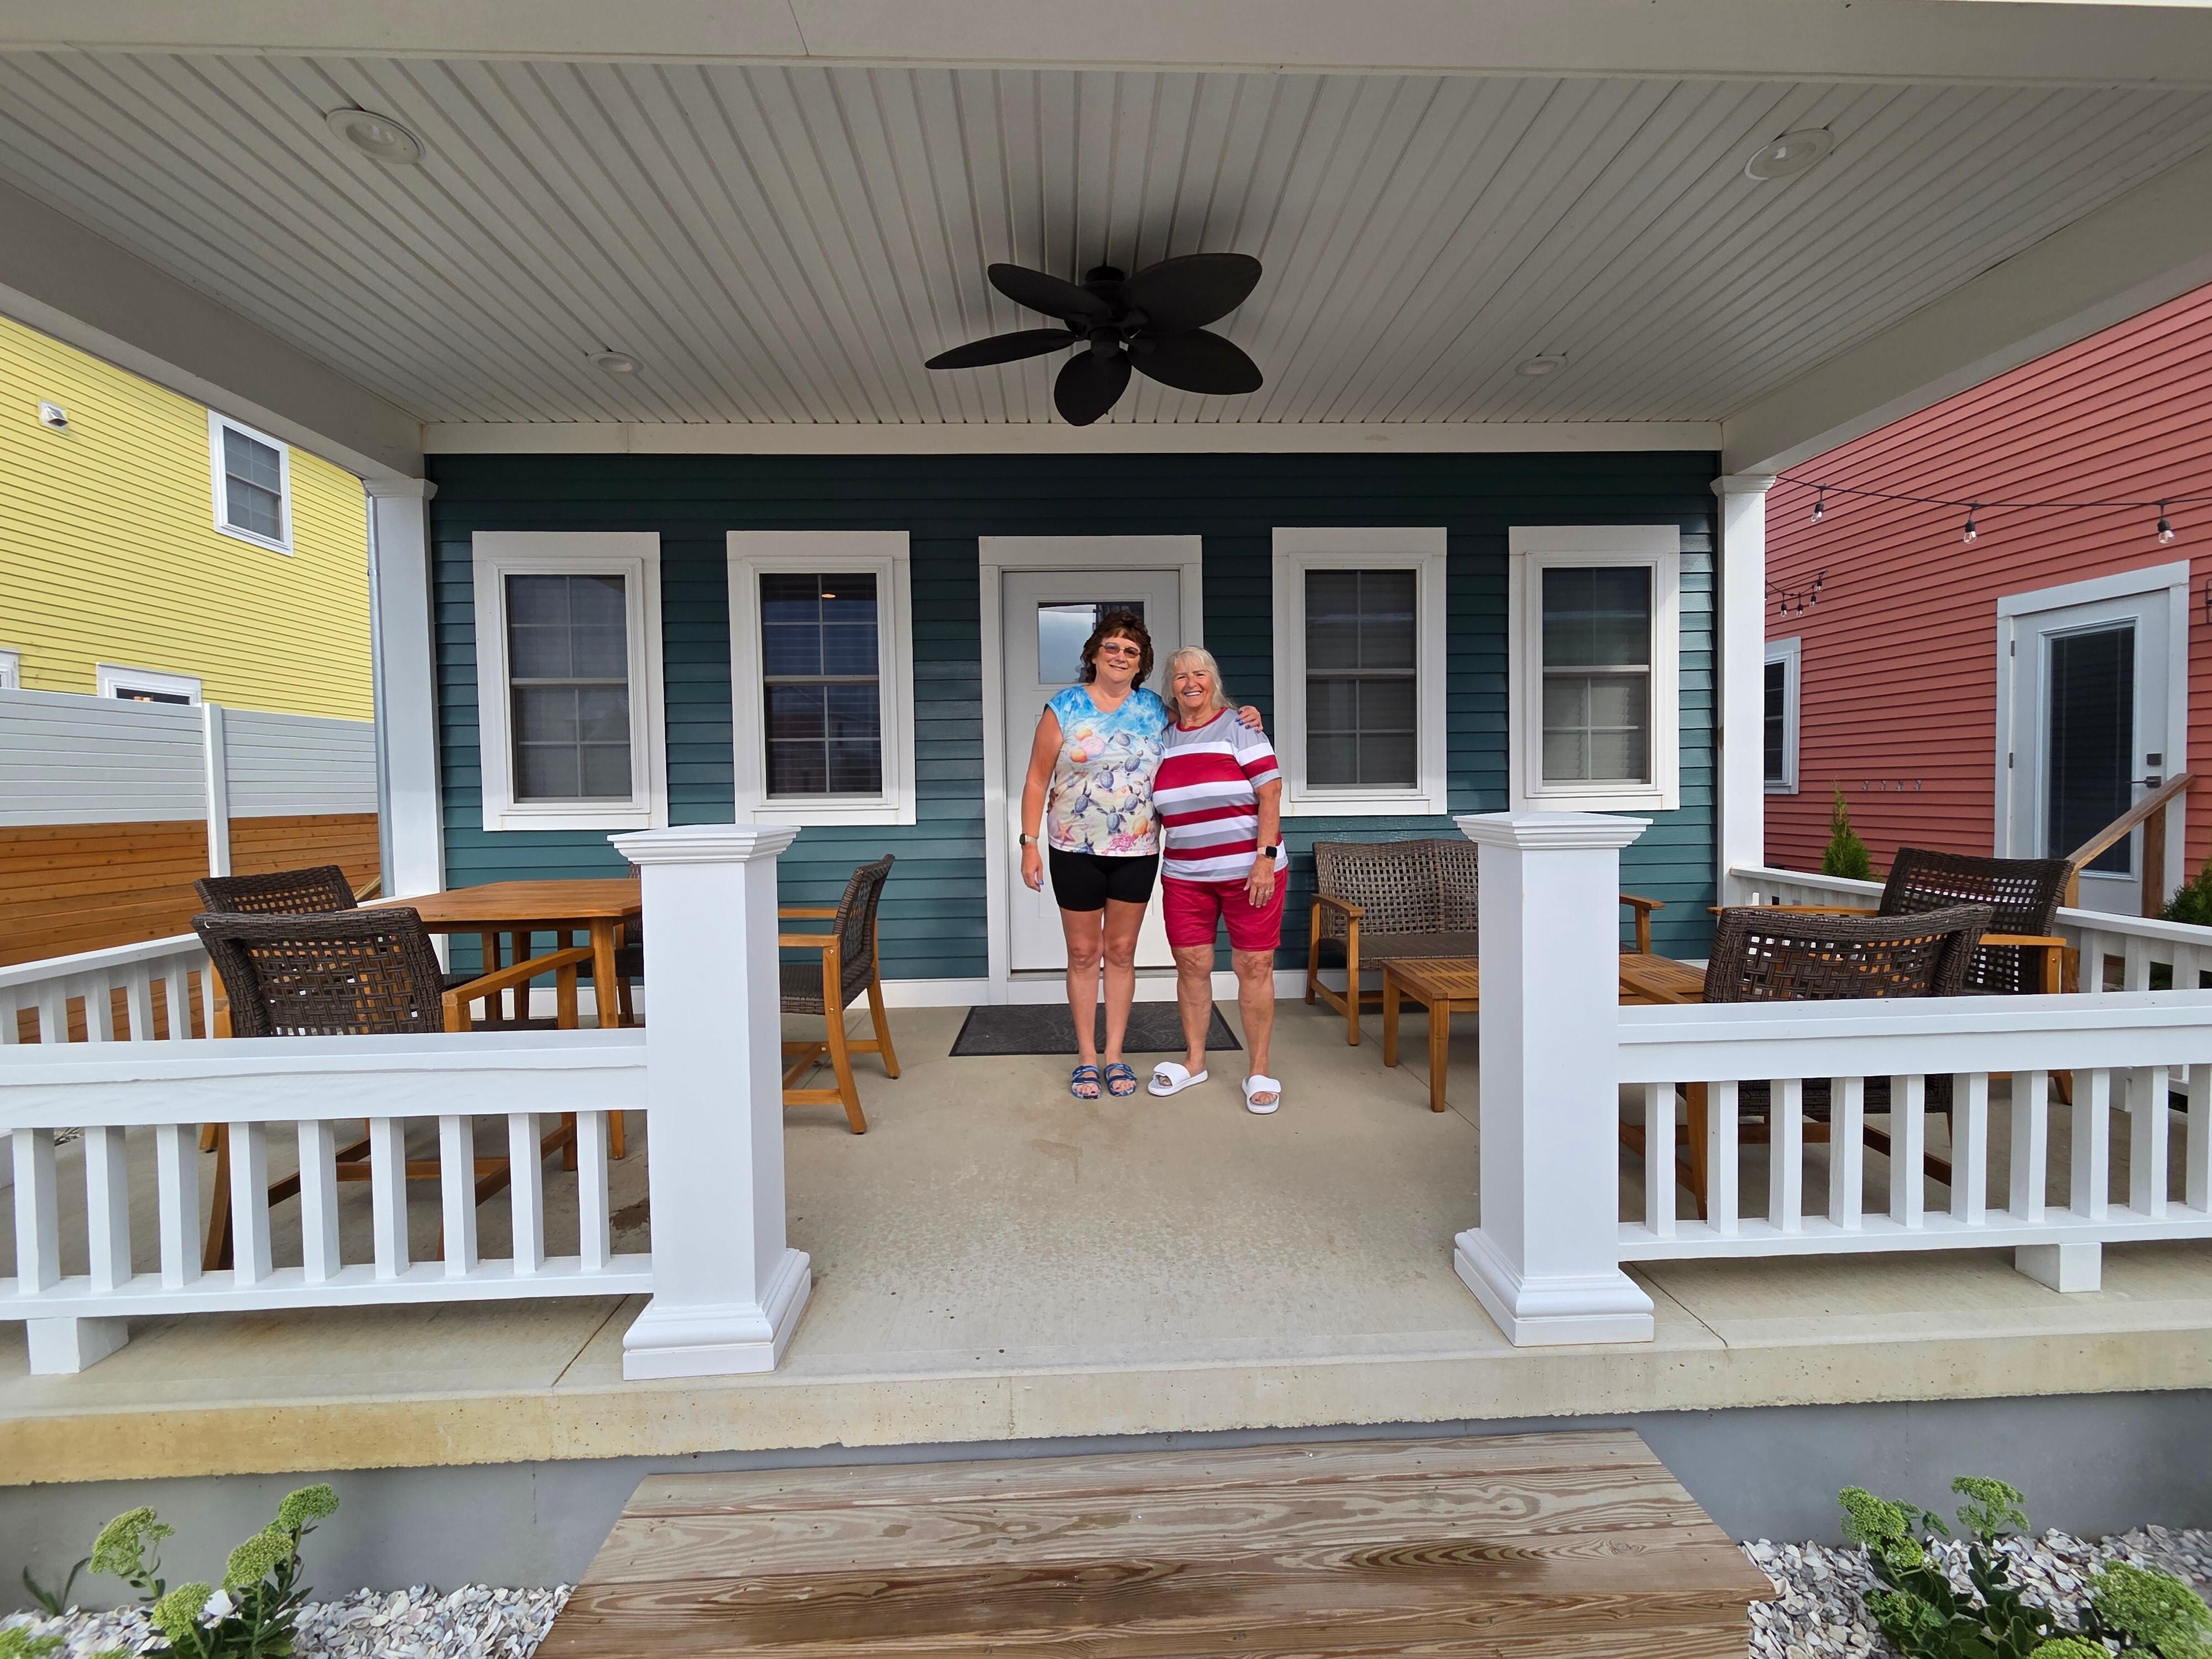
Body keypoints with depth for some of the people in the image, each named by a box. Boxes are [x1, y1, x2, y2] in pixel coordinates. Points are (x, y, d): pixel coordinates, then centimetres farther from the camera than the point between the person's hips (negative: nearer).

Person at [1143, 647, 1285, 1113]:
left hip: (1249, 870, -4)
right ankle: (1194, 1061, 25)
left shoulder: (1240, 728, -3)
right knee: (1191, 965, 8)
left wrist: (1266, 857, -16)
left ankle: (1259, 1071, 14)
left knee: (1254, 966, 1)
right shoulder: (1163, 739, 11)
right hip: (1184, 875, 4)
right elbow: (1156, 810, 18)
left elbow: (1270, 794, -9)